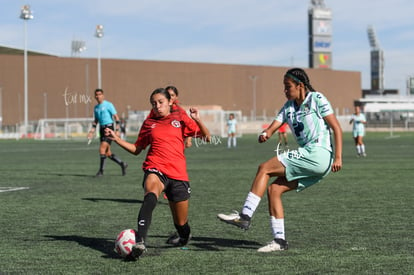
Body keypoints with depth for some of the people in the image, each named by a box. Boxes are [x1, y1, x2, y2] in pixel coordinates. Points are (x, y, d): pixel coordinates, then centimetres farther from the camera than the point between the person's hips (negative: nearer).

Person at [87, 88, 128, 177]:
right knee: (107, 153, 6)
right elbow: (96, 120, 24)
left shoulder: (108, 105, -6)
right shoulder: (96, 107, 14)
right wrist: (92, 130, 12)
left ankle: (101, 170, -11)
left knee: (102, 149, -17)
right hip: (102, 129, 7)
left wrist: (117, 130, -16)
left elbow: (116, 117, -8)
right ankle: (122, 164, 21)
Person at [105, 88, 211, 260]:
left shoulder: (181, 119, 10)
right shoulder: (149, 123, 16)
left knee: (181, 223, 8)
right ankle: (140, 242, -52)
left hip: (178, 174, 1)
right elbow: (136, 149, 22)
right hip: (155, 170, 0)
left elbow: (207, 137, 5)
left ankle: (183, 236, 47)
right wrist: (116, 139, 10)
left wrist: (198, 120, -12)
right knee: (151, 195, -38)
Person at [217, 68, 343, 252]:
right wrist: (265, 134, -17)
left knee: (264, 168, -12)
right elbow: (272, 127, 8)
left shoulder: (317, 99, -3)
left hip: (318, 154, -8)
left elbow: (337, 128, -7)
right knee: (273, 190, 1)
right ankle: (279, 240, 3)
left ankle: (245, 216, -13)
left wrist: (338, 157, -16)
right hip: (308, 157, 8)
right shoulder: (289, 107, 18)